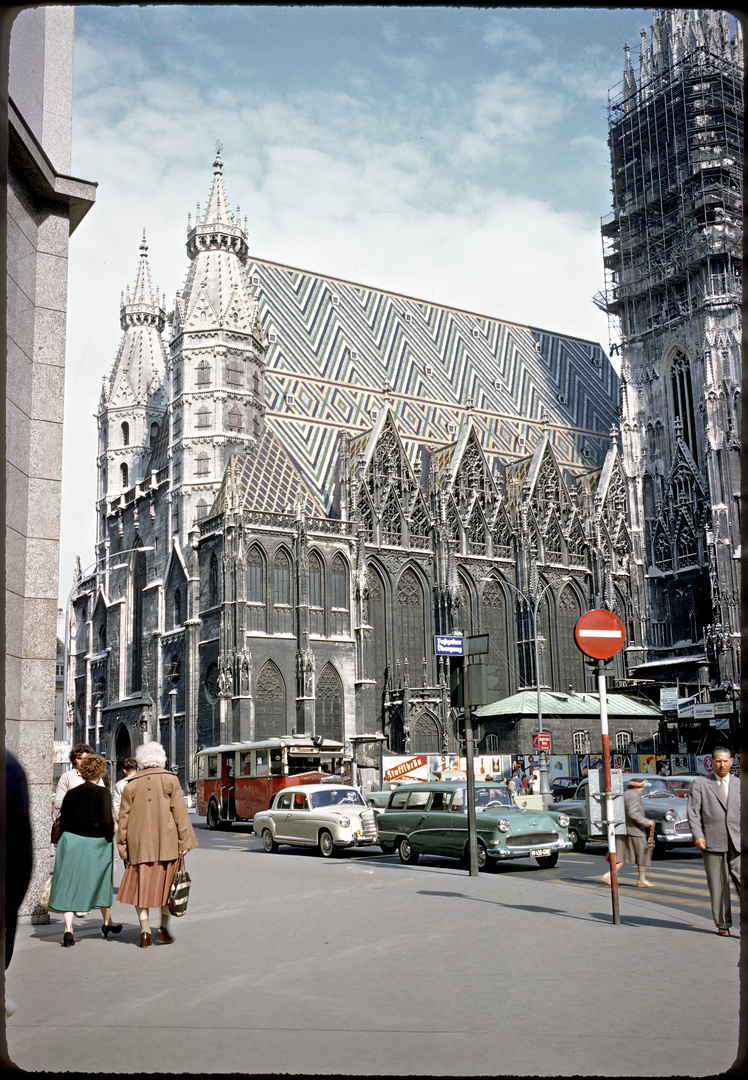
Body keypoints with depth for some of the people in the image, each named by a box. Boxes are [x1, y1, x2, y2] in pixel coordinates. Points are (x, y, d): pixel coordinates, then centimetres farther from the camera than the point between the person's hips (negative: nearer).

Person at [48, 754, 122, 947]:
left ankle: (68, 930, -5)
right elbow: (107, 820, -18)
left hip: (71, 842, 2)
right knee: (102, 881, 16)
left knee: (69, 884, 5)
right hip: (96, 844, -2)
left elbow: (63, 822, 8)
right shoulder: (102, 793, -10)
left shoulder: (71, 793, 3)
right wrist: (110, 835, -1)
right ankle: (107, 923, 31)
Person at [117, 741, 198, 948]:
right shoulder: (170, 780, 1)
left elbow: (124, 817, 7)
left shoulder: (131, 784, 6)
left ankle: (145, 931, 1)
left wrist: (122, 846, 12)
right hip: (166, 842, -1)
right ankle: (163, 927, 7)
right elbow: (179, 813, -3)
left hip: (139, 842, 1)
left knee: (141, 884, 6)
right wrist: (184, 841, 0)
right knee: (167, 883, 10)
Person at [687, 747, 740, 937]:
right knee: (718, 886, 3)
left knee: (743, 882, -10)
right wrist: (697, 835, -10)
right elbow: (693, 811, 2)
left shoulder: (740, 784, 13)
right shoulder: (700, 783, 7)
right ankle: (723, 924, 13)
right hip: (712, 842, -1)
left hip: (737, 843, 1)